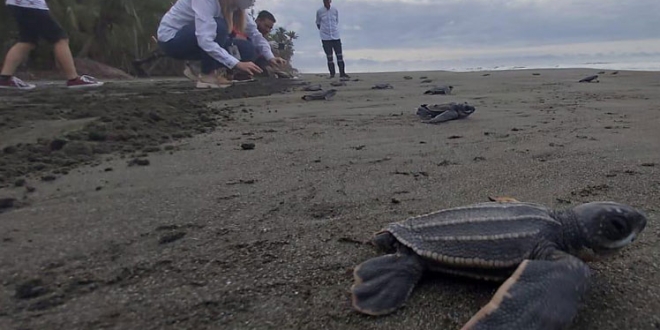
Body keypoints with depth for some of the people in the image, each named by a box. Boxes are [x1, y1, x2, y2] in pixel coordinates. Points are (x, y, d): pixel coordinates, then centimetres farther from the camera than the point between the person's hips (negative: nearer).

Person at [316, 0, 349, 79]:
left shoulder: (335, 10, 1)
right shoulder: (319, 11, -3)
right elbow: (318, 23, 11)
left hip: (336, 36, 1)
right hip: (325, 38, -1)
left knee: (339, 55, 0)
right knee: (329, 56, 2)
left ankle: (342, 73, 6)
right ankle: (332, 74, 9)